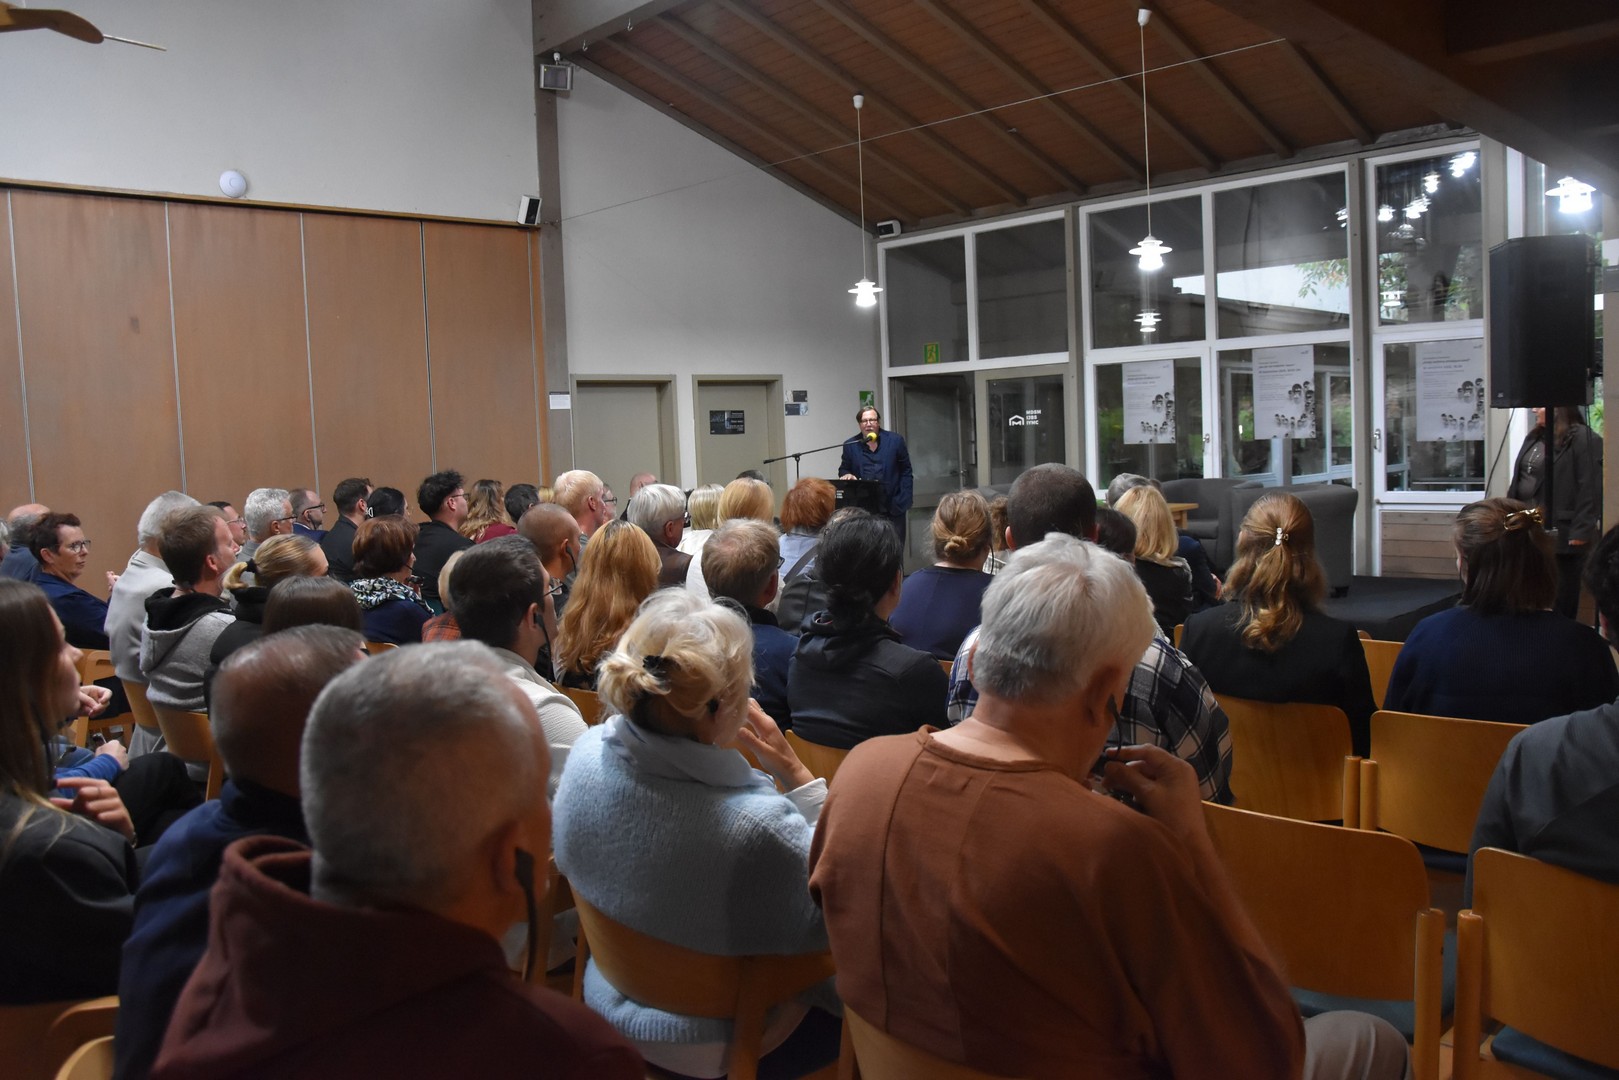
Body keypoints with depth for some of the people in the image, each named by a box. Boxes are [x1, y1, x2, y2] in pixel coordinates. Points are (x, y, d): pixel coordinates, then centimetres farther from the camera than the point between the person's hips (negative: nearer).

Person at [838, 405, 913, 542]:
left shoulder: (895, 441, 1)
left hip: (893, 507, 0)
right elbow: (843, 469, 16)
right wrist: (847, 474, -9)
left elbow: (906, 471, 4)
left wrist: (903, 500, -4)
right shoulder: (850, 445, 4)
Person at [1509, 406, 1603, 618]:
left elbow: (1591, 489, -16)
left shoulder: (1584, 439, -12)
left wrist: (1581, 530, -20)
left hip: (1561, 533, -8)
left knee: (1562, 599, 3)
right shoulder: (1534, 437, 14)